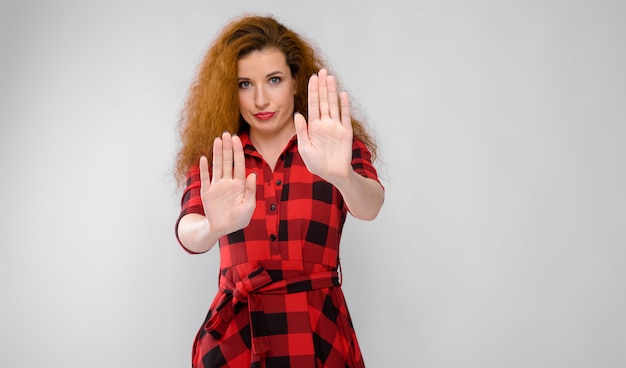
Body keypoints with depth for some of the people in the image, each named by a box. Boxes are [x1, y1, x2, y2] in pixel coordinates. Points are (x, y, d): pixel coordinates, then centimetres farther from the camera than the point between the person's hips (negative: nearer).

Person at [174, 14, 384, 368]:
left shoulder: (340, 146, -4)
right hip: (234, 332, 1)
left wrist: (340, 173, -45)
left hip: (318, 331, -1)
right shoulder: (211, 157, -1)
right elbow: (188, 233, -17)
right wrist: (216, 226, -40)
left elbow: (369, 206, -23)